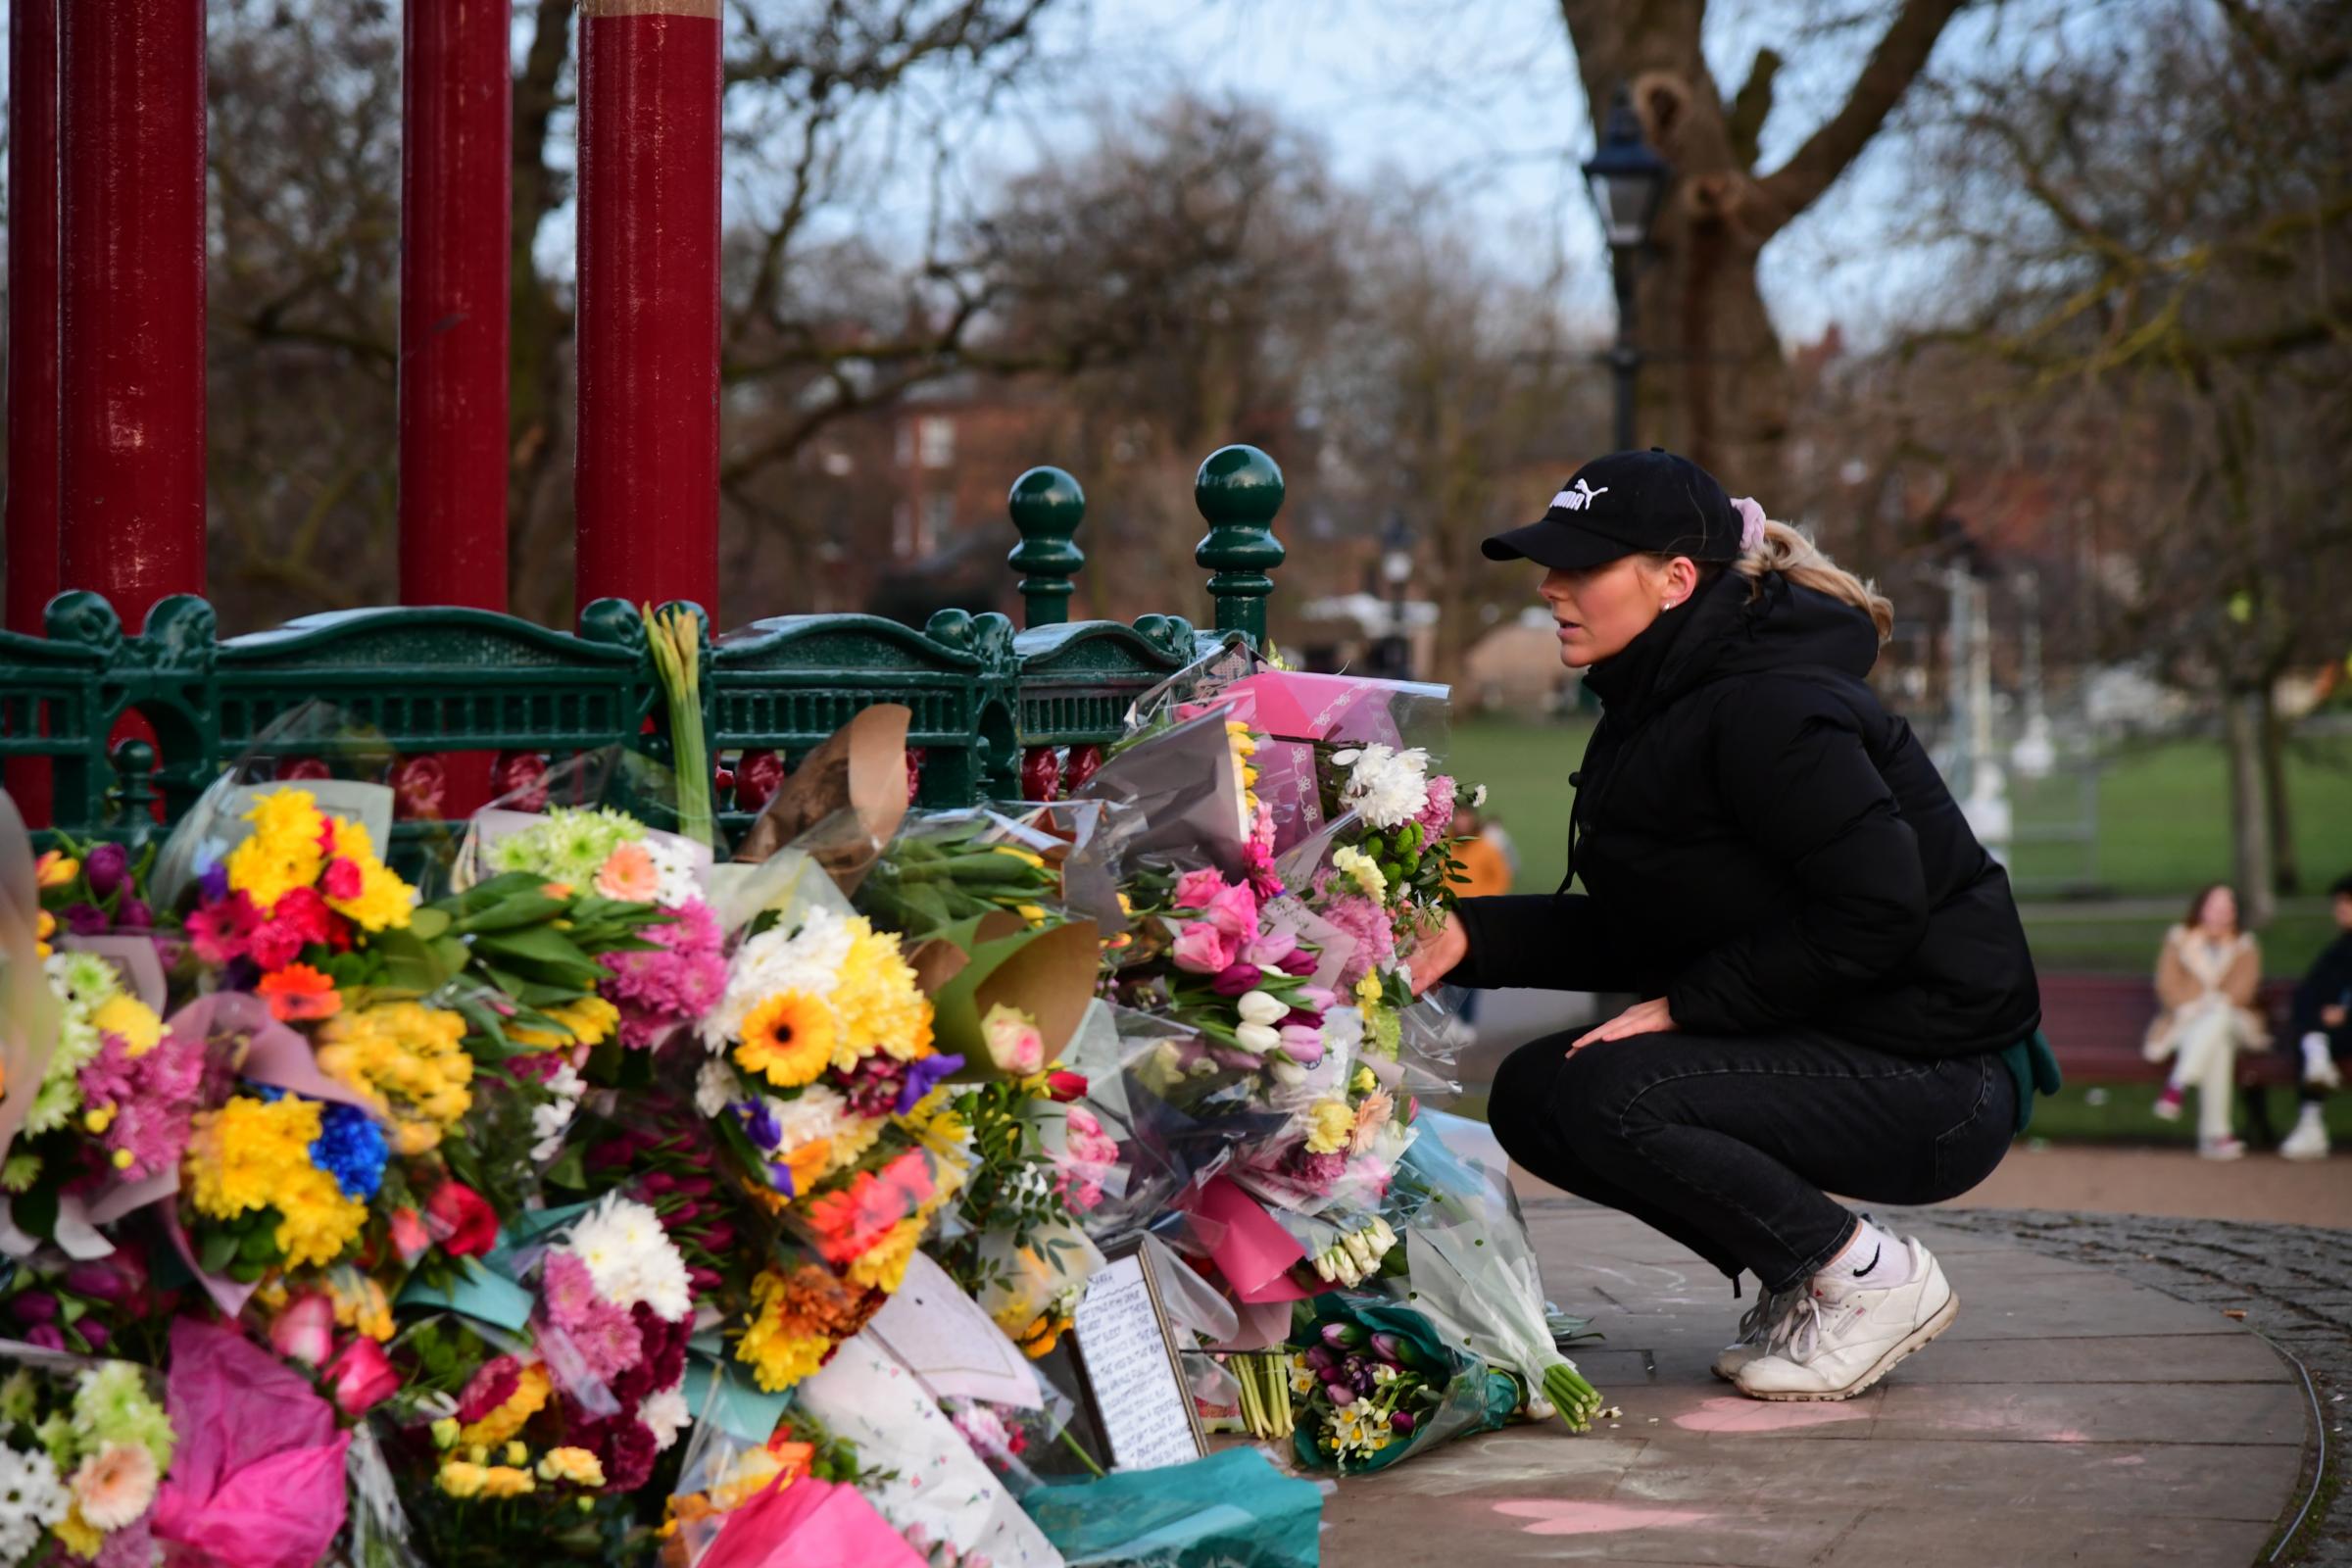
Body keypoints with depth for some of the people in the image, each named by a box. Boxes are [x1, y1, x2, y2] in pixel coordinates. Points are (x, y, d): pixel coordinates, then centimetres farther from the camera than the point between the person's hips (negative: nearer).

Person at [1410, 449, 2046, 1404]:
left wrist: (1684, 1008, -20)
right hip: (1825, 1043, 10)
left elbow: (1876, 912, -26)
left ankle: (1868, 1276, -7)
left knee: (1600, 1098, -24)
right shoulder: (1662, 702, 10)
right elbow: (1646, 933, 12)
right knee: (1532, 1096, 4)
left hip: (1932, 1079, -10)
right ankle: (1801, 1283, 11)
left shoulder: (1767, 709, -20)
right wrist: (1471, 936, 0)